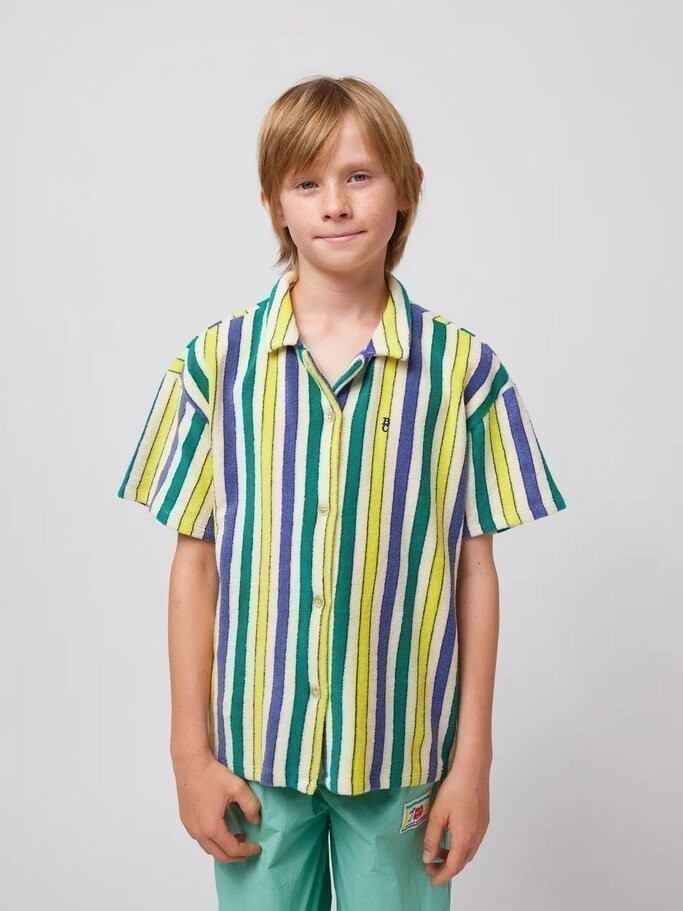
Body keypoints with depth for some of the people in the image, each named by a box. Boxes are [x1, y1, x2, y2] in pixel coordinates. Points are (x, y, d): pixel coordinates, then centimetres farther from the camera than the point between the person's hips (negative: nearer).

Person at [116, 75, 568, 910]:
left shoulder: (463, 367, -6)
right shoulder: (216, 361, -5)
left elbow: (475, 568, -2)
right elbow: (195, 562, -1)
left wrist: (473, 761, 0)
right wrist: (190, 751, 0)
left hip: (405, 754, 0)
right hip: (255, 749, 1)